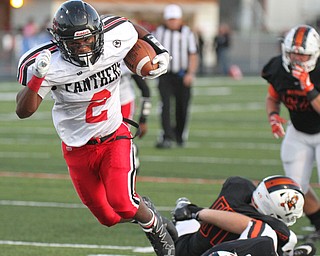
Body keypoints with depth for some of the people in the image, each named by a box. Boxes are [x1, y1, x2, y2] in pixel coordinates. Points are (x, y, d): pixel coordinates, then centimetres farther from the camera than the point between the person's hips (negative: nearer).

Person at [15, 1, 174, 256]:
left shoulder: (116, 38, -18)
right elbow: (24, 111, -25)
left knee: (123, 205, -20)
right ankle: (139, 206, 42)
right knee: (110, 218, 8)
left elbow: (136, 30, 7)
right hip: (77, 147, 0)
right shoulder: (49, 65, -25)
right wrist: (37, 77, -39)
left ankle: (154, 226, 13)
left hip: (114, 138, 0)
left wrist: (161, 53, -3)